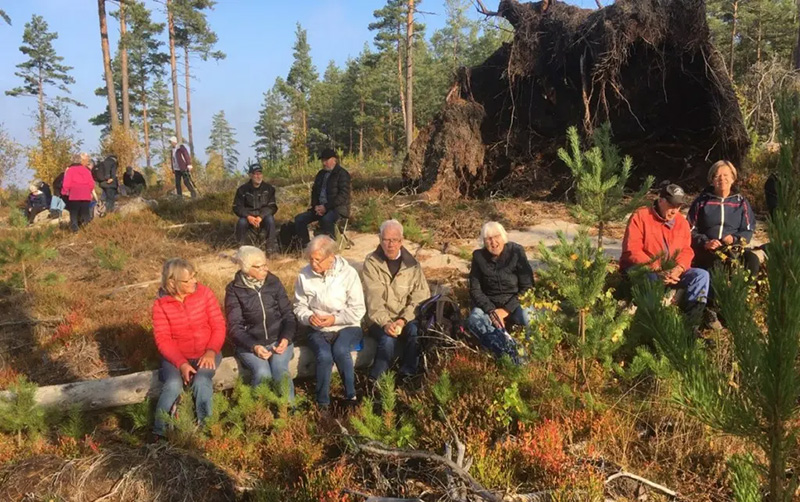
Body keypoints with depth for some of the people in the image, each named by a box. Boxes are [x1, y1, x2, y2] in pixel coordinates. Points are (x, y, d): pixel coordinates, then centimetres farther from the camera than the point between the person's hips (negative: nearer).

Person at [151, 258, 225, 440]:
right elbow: (163, 340, -10)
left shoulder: (204, 293, -7)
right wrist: (181, 363, -24)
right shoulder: (160, 304, -8)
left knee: (201, 381, -29)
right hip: (175, 356, 0)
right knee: (173, 385, -28)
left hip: (206, 353, 0)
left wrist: (211, 351, -20)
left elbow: (219, 326, -5)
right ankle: (159, 434, -13)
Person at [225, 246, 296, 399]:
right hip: (250, 343, -1)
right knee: (263, 373, -30)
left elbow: (288, 314, 6)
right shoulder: (234, 290, -2)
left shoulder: (273, 282, 5)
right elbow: (235, 326, -5)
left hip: (278, 339, 1)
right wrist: (254, 346, -21)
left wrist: (286, 338, -13)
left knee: (280, 370, -28)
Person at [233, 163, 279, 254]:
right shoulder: (242, 189, -1)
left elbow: (272, 207, -7)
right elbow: (237, 207, -4)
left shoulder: (269, 189, -2)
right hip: (248, 217, 0)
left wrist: (261, 217, -24)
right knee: (241, 222, -32)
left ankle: (272, 249, -26)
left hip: (264, 217, 0)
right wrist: (248, 216, -23)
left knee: (270, 220, -33)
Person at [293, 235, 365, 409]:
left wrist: (335, 319, -19)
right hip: (318, 330, 1)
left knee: (340, 351, -34)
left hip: (347, 327, -1)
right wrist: (309, 317, -12)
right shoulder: (304, 275, -2)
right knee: (324, 356, -30)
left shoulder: (348, 273, -8)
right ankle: (322, 404, -12)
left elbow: (358, 310, -6)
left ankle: (351, 395, -12)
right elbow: (299, 306, 10)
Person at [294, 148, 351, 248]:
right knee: (299, 219, -9)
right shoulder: (321, 174, 17)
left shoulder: (342, 173, -6)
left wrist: (326, 207, -19)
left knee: (326, 219, -39)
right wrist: (315, 206, 0)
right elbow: (314, 191, 21)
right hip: (320, 207, 8)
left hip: (338, 208, -7)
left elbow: (343, 195, -15)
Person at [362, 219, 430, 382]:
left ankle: (407, 377, -15)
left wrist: (403, 319, -19)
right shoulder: (371, 262, -2)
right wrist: (385, 323, -28)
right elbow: (373, 298, -13)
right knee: (388, 339, -31)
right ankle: (375, 381, -12)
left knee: (416, 330, -29)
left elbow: (421, 296, -5)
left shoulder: (412, 264, 4)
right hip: (380, 320, -2)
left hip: (406, 319, 2)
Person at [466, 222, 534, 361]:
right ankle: (514, 356, -48)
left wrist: (506, 310, -18)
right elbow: (475, 290, -3)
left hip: (514, 303, -1)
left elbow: (527, 287, -9)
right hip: (489, 304, 1)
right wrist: (491, 311, -20)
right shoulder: (479, 256, -4)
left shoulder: (516, 251, -9)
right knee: (474, 319, -33)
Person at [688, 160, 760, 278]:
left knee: (752, 260, -29)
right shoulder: (702, 201, 9)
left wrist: (735, 239, -8)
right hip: (706, 250, -2)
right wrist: (705, 243, -10)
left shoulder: (741, 202, 15)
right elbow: (691, 230, 8)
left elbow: (748, 230, 14)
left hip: (734, 248, 2)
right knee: (716, 263, -37)